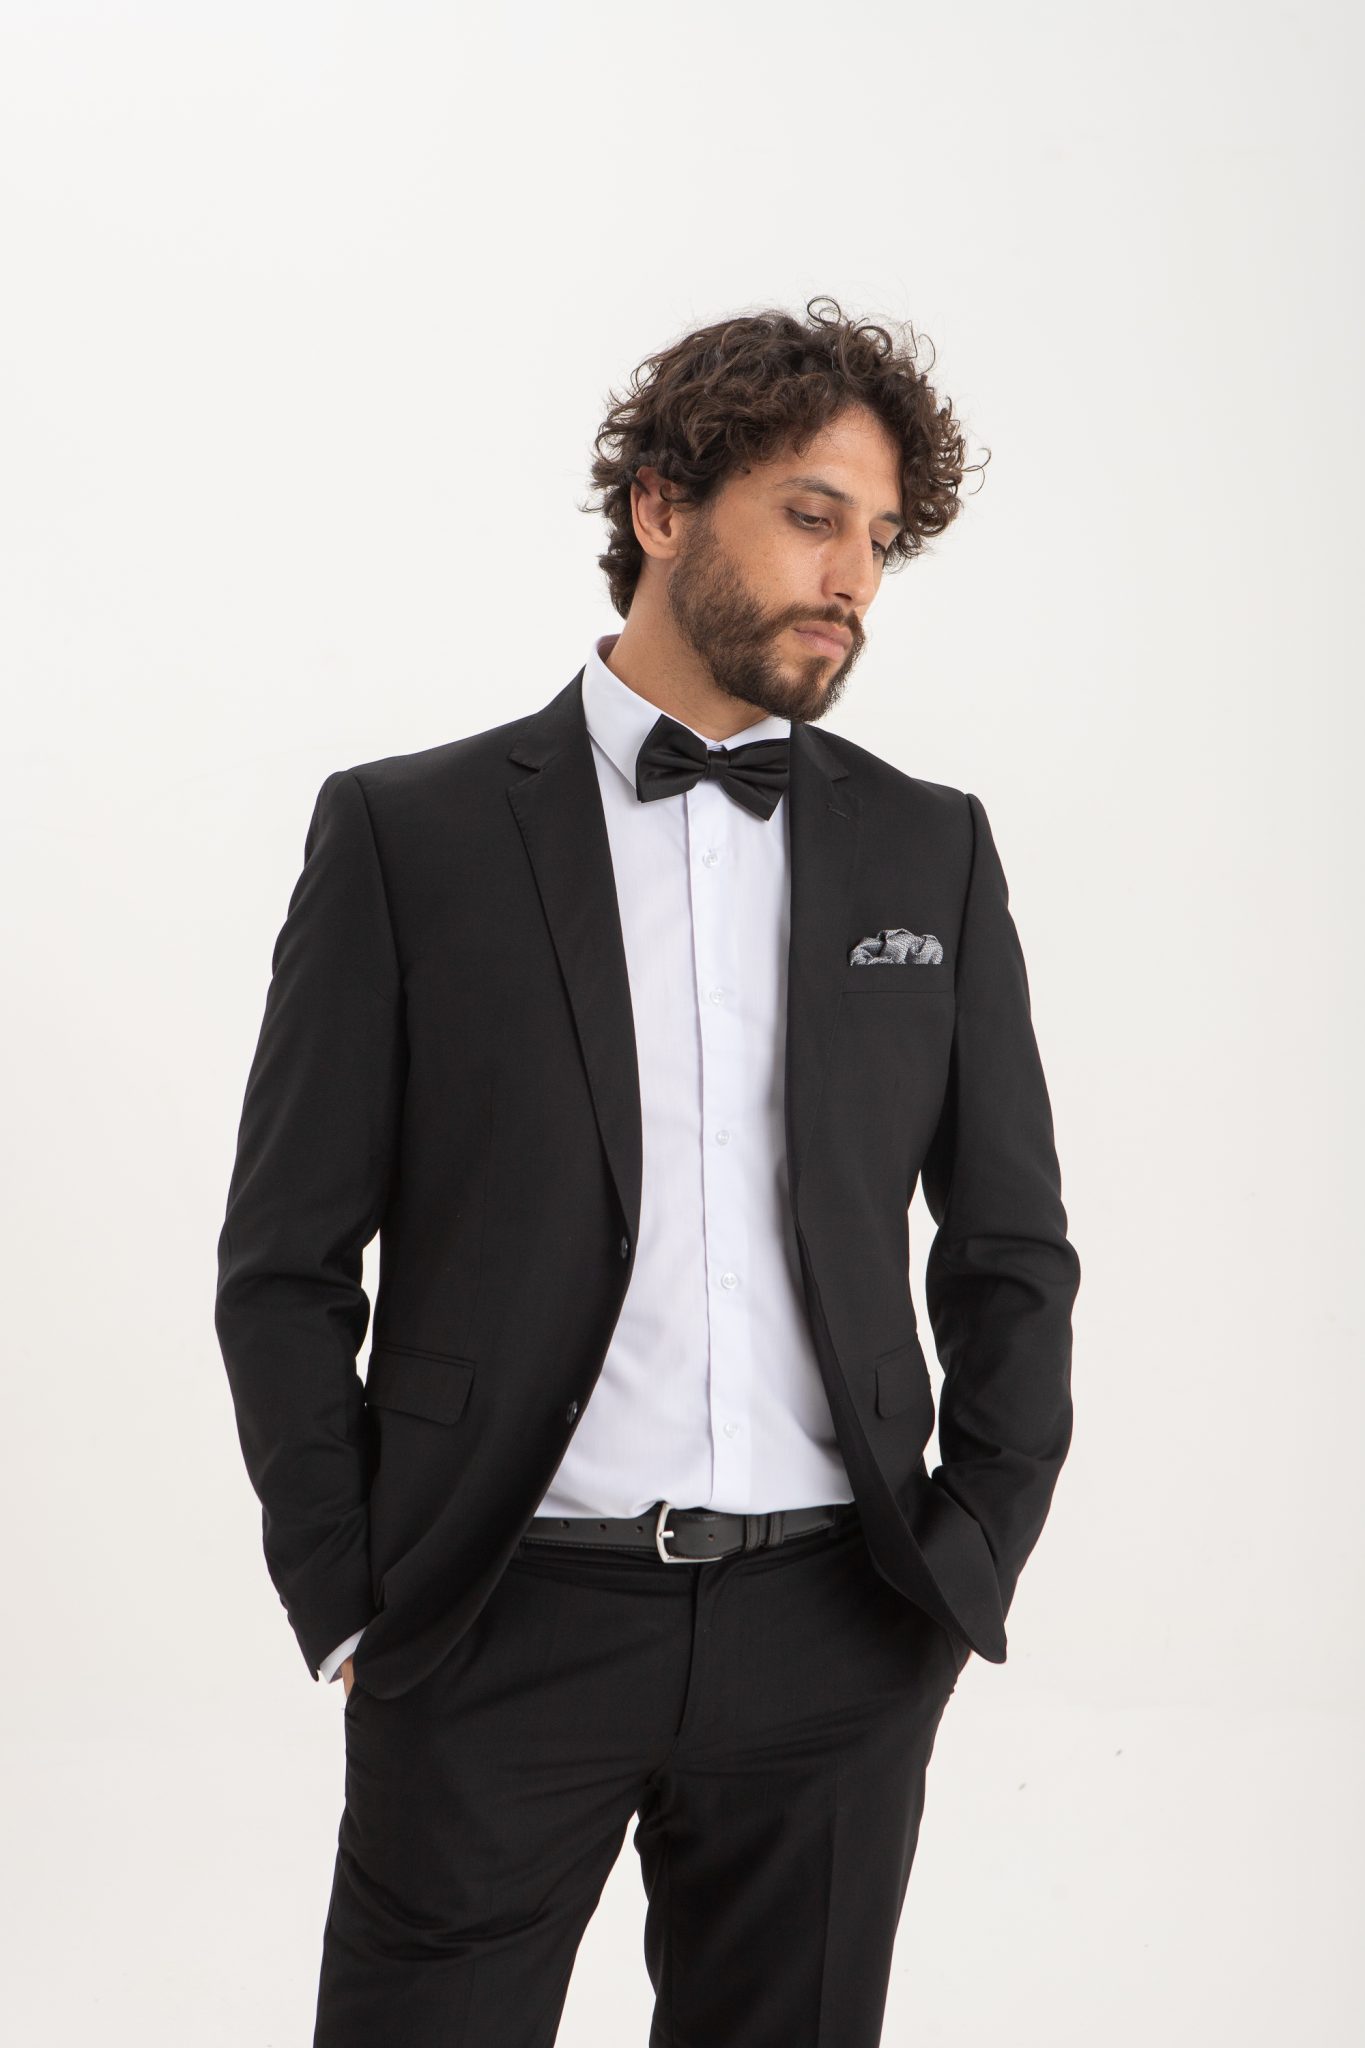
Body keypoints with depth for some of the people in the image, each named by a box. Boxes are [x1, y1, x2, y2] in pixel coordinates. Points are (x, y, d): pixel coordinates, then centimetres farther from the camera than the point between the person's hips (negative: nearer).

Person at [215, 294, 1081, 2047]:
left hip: (833, 1642, 3)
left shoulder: (930, 850, 8)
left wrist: (967, 1567, 4)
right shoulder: (407, 833, 0)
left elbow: (1011, 1256, 12)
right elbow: (285, 1265, 0)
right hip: (502, 1630, -2)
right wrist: (352, 1614, -4)